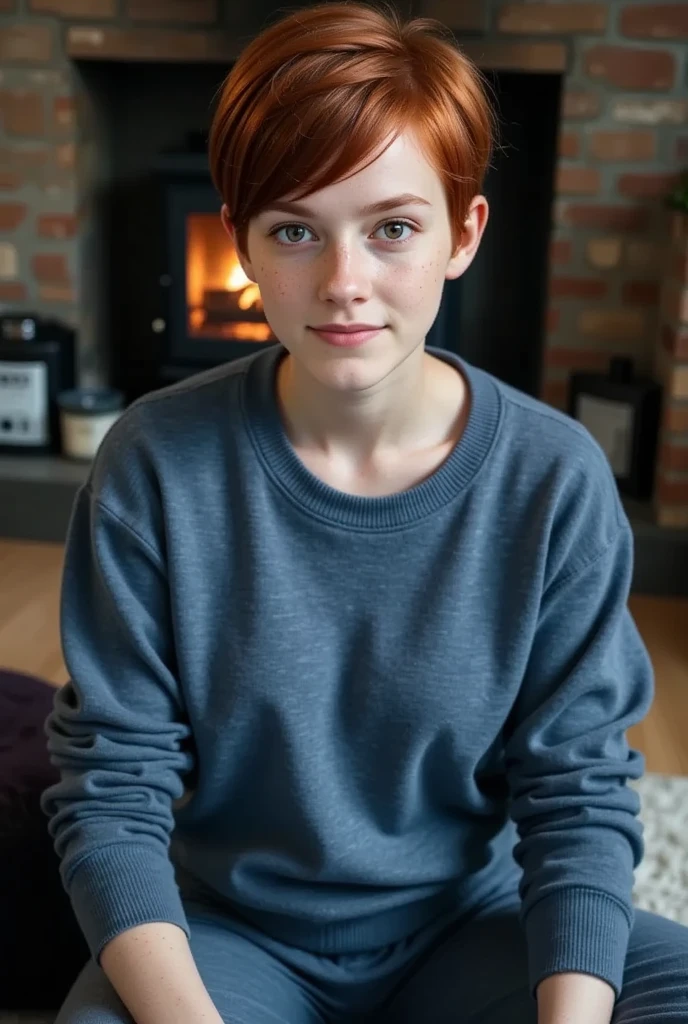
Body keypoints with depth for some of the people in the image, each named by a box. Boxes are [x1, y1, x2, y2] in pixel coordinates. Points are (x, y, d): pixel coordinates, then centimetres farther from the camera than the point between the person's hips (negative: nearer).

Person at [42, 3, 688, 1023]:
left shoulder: (556, 479, -12)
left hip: (470, 921, 2)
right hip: (229, 930, -1)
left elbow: (579, 796, -8)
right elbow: (110, 792, -12)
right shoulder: (158, 466, -14)